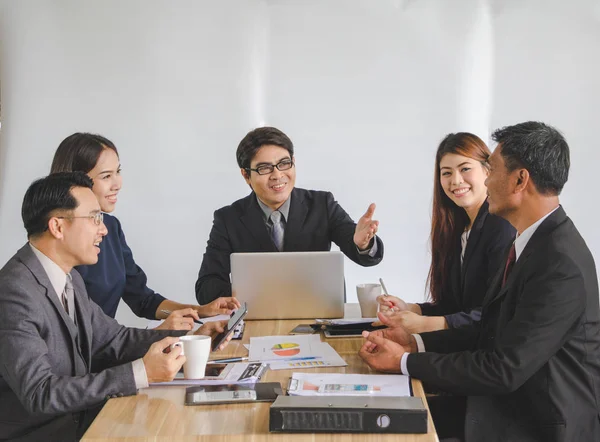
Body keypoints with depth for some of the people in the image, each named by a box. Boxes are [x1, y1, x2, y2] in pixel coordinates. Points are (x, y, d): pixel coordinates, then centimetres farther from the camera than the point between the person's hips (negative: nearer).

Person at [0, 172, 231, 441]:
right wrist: (141, 373, -29)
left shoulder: (69, 278, 6)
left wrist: (191, 338, 0)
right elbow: (39, 394, -26)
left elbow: (115, 339, 12)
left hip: (77, 419, 8)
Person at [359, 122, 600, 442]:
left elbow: (505, 369, -23)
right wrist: (416, 343, -1)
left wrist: (406, 362, -16)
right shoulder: (534, 241, 6)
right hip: (512, 406, 8)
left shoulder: (561, 266, -24)